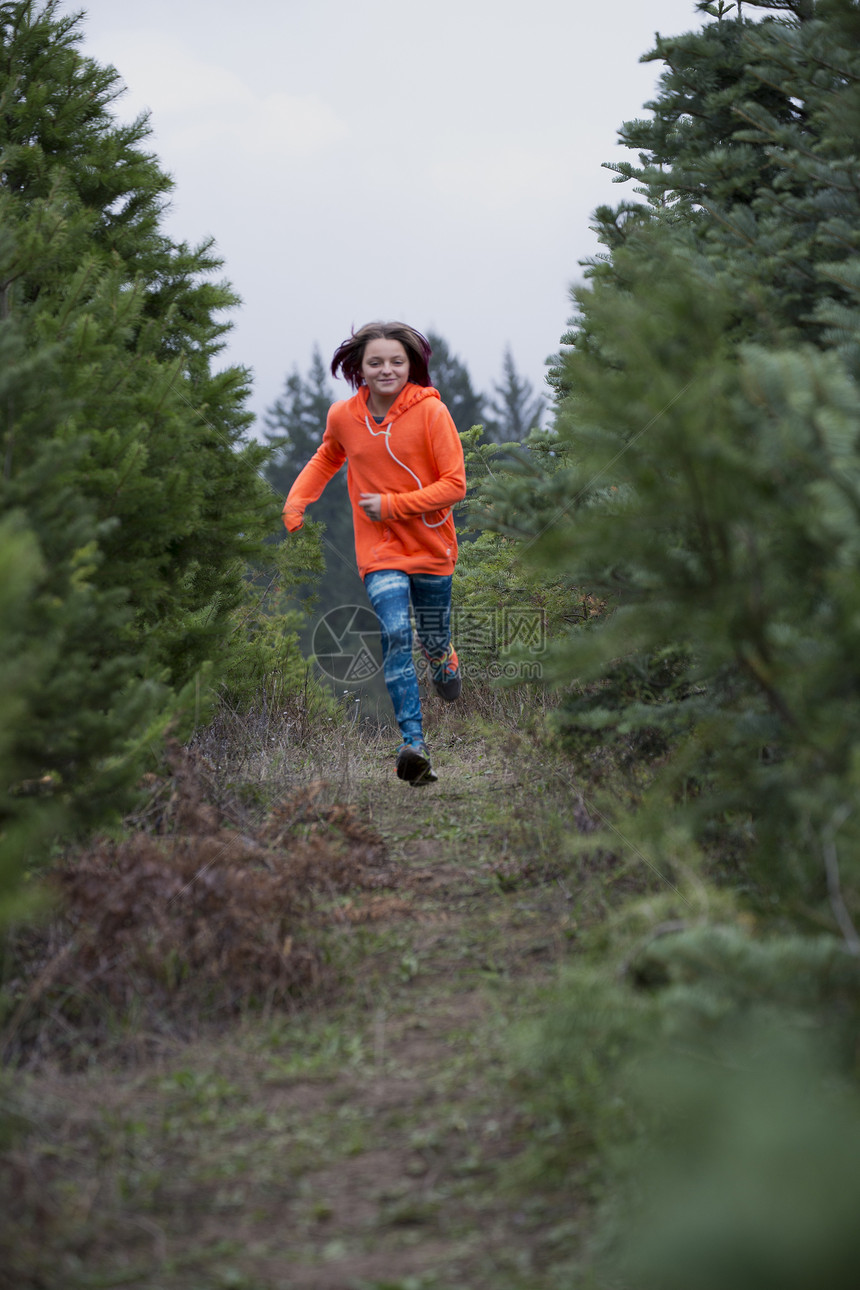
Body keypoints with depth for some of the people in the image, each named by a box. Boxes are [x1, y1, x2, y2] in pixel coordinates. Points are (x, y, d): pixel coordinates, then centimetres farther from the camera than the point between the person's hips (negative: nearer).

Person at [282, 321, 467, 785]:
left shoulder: (430, 411, -12)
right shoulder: (342, 416, -2)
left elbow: (454, 485, -12)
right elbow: (327, 457, 22)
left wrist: (392, 506, -18)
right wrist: (296, 501, 8)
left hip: (432, 547, 0)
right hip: (379, 551, 0)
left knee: (434, 639, 14)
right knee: (396, 633, -20)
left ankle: (445, 662, 54)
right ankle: (413, 744, -26)